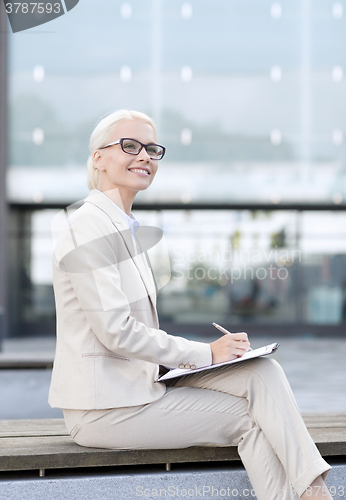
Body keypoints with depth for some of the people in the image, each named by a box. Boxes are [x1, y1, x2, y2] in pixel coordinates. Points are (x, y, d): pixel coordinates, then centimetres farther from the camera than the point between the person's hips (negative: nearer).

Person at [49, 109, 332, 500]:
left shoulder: (124, 227, 15)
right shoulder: (89, 227, -15)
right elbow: (115, 331, -21)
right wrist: (206, 354, -14)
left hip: (139, 379, 8)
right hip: (105, 407, -8)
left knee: (262, 373, -8)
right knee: (248, 415, -8)